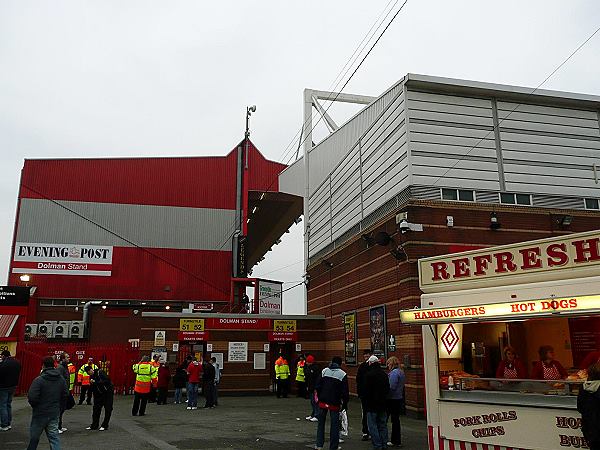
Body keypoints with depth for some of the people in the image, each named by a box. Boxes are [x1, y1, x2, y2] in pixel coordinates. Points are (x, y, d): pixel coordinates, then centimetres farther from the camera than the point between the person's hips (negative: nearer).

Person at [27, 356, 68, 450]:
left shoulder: (39, 380, -17)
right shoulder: (61, 379, 1)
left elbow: (32, 397, -20)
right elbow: (65, 395, 4)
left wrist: (35, 406, 0)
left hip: (40, 413, -4)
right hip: (55, 413, 4)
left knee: (34, 437, 13)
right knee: (54, 437, 7)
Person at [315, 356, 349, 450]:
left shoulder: (324, 371, 4)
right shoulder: (342, 374, -5)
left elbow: (317, 386, 4)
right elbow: (345, 392, -6)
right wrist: (344, 404, 3)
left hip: (323, 402, 3)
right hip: (334, 403, -3)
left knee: (321, 423, 14)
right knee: (334, 425, 7)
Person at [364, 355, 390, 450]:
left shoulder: (369, 374, -15)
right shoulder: (384, 374, 5)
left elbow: (366, 390, -15)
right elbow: (388, 389, 11)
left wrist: (366, 402, -4)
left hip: (372, 404, -6)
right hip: (382, 403, 6)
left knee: (373, 426, 1)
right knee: (383, 425, 15)